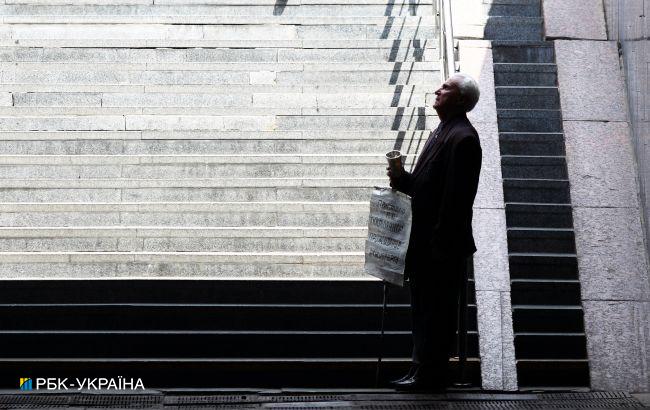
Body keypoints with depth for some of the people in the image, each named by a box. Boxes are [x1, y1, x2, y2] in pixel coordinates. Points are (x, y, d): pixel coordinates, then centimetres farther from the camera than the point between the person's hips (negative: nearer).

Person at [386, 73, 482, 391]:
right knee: (424, 309, 17)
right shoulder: (443, 131, 15)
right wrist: (403, 180, 2)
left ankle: (430, 375, 10)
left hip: (443, 245, -10)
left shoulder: (463, 138, -17)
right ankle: (423, 371, 27)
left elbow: (457, 196, -22)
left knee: (436, 311, 0)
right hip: (426, 242, 10)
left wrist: (441, 242, -23)